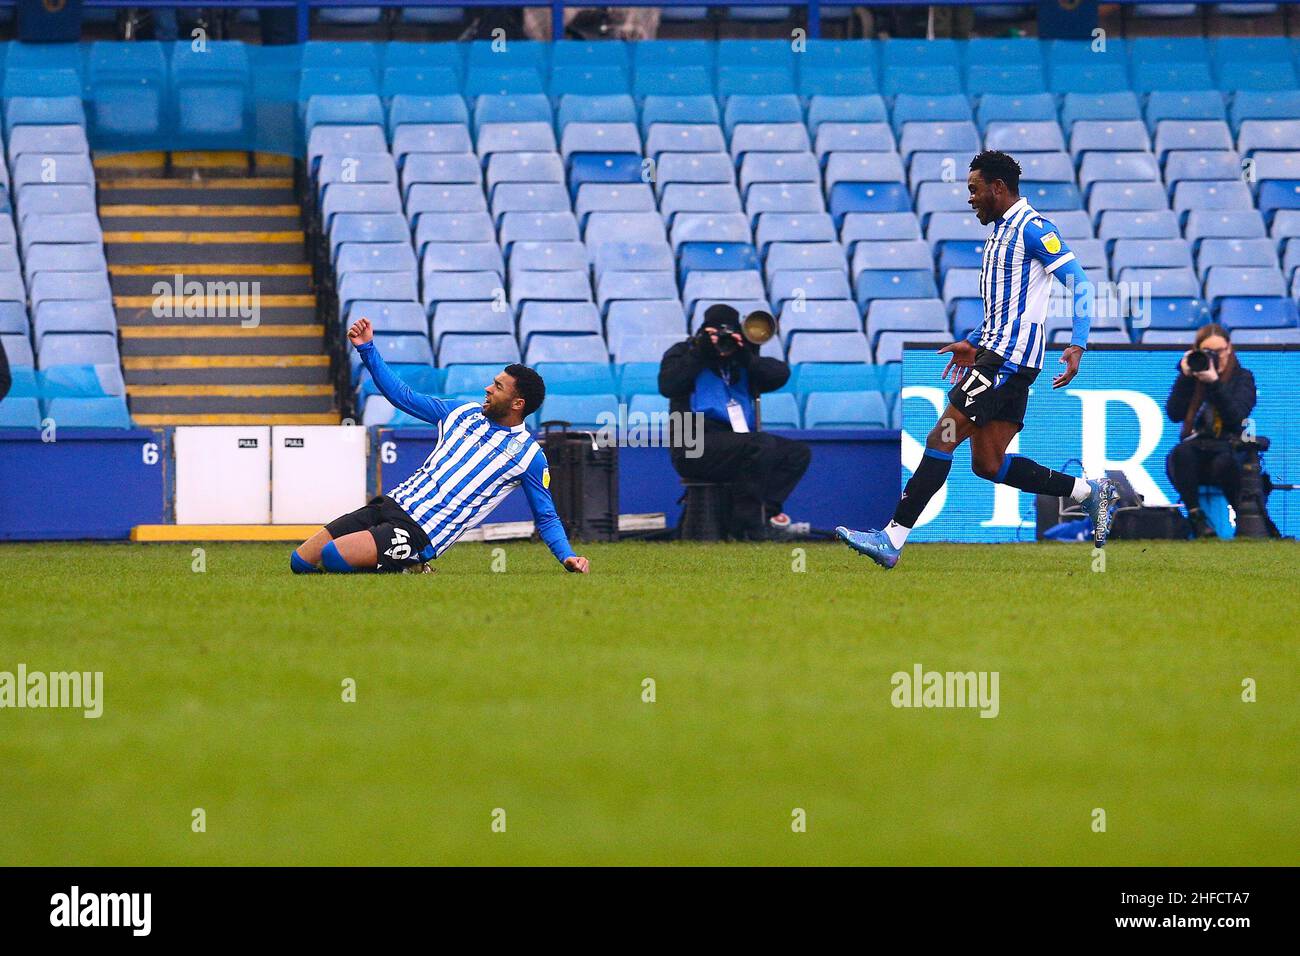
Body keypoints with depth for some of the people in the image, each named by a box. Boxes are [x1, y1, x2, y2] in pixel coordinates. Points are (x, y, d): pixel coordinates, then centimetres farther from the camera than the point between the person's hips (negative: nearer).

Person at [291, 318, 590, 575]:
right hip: (393, 504, 6)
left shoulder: (529, 454, 0)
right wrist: (367, 348, 15)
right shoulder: (464, 413, 15)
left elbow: (546, 518, 5)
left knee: (332, 556, -25)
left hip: (420, 534, -6)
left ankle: (398, 570, 1)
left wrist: (567, 556, -11)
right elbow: (403, 396, 22)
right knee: (301, 561, -2)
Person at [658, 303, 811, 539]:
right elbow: (667, 386, -13)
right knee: (763, 444, -30)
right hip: (695, 449, -7)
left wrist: (747, 357, -10)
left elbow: (781, 374, 4)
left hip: (738, 445, 7)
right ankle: (746, 526, -29)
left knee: (798, 453, -6)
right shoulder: (683, 353, 8)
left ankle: (768, 509, -19)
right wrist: (699, 354, -14)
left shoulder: (743, 361, 20)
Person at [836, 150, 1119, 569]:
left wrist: (1077, 346, -22)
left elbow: (1081, 285, -14)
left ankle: (892, 538, -14)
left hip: (1008, 359, -10)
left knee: (941, 440, -13)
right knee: (988, 463, 6)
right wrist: (973, 344, 24)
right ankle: (1090, 492, 13)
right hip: (995, 356, 10)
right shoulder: (1000, 232, 21)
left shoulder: (1032, 228, -9)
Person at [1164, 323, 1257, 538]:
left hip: (1228, 448, -2)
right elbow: (1174, 415, 0)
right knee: (1180, 454, -35)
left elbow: (1236, 416, -11)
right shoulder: (1191, 378, 12)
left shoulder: (1242, 378, 6)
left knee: (1224, 463, -38)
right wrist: (1185, 377, -6)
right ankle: (1195, 515, -28)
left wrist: (1214, 382, -20)